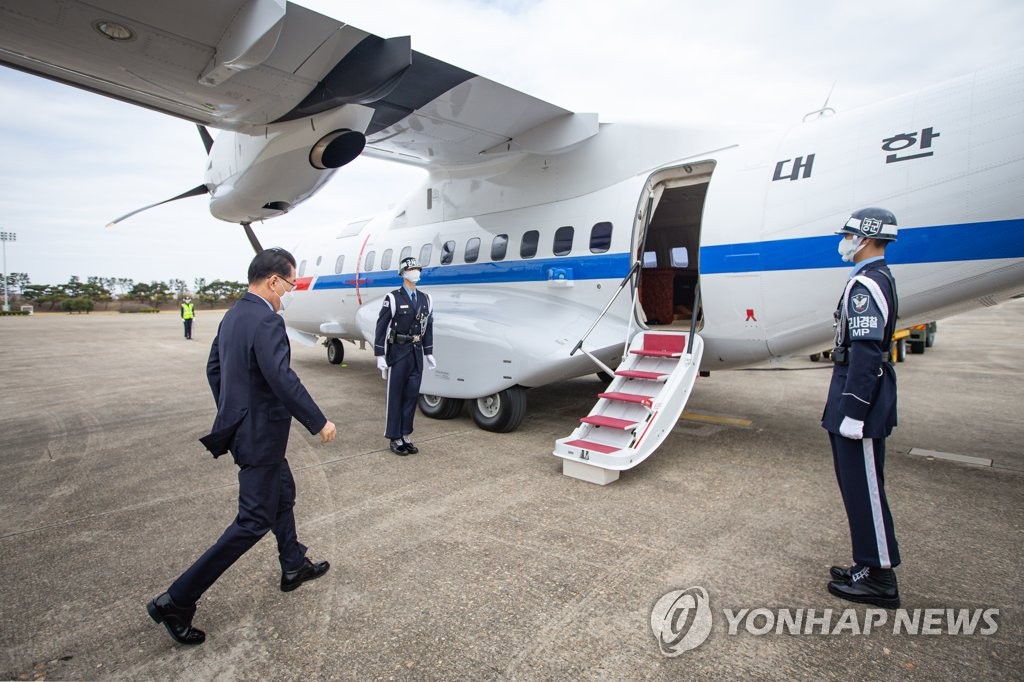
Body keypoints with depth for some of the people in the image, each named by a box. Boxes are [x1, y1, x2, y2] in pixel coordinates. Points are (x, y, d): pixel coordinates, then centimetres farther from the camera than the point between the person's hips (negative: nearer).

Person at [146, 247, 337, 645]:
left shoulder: (233, 316, 7)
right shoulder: (267, 322, -24)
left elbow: (214, 368, 14)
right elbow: (283, 381, -29)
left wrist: (231, 413, 23)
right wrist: (319, 423, -19)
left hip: (242, 426, 10)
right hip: (261, 434, -10)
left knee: (283, 493, 24)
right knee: (255, 520, 0)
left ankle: (294, 567, 40)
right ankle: (176, 602, 7)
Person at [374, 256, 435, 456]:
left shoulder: (425, 299, 9)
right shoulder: (393, 298, -8)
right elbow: (381, 327, -8)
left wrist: (429, 353, 12)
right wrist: (380, 355, -12)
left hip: (417, 354, 5)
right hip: (398, 353, -5)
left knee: (411, 396, 9)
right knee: (395, 397, 4)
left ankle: (406, 436, 20)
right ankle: (395, 439, 13)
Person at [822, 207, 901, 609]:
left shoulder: (866, 283, -18)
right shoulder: (880, 279, 15)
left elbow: (866, 352, -24)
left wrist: (852, 412, -23)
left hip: (861, 393, -11)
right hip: (867, 390, 11)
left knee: (863, 488, 0)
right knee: (858, 485, 17)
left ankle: (880, 578, 14)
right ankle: (871, 565, 29)